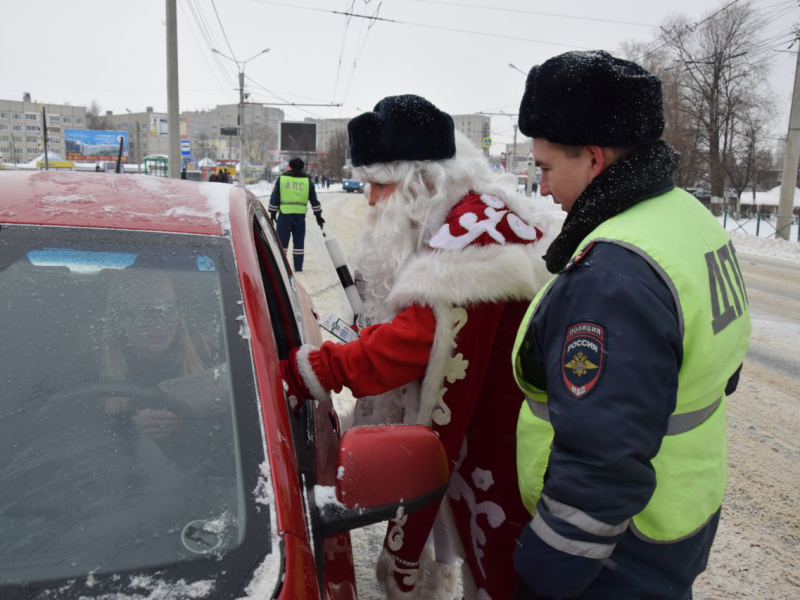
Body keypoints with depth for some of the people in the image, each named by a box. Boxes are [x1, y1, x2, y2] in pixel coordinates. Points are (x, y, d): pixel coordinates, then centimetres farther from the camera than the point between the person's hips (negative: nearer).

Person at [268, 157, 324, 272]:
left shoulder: (281, 179, 4)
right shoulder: (308, 181, 7)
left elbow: (274, 198, 4)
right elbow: (314, 200, 11)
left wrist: (272, 214, 11)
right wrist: (318, 216, 18)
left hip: (284, 215, -1)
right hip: (300, 216, 1)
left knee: (282, 241, 5)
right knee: (299, 242, 8)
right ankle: (298, 268, 8)